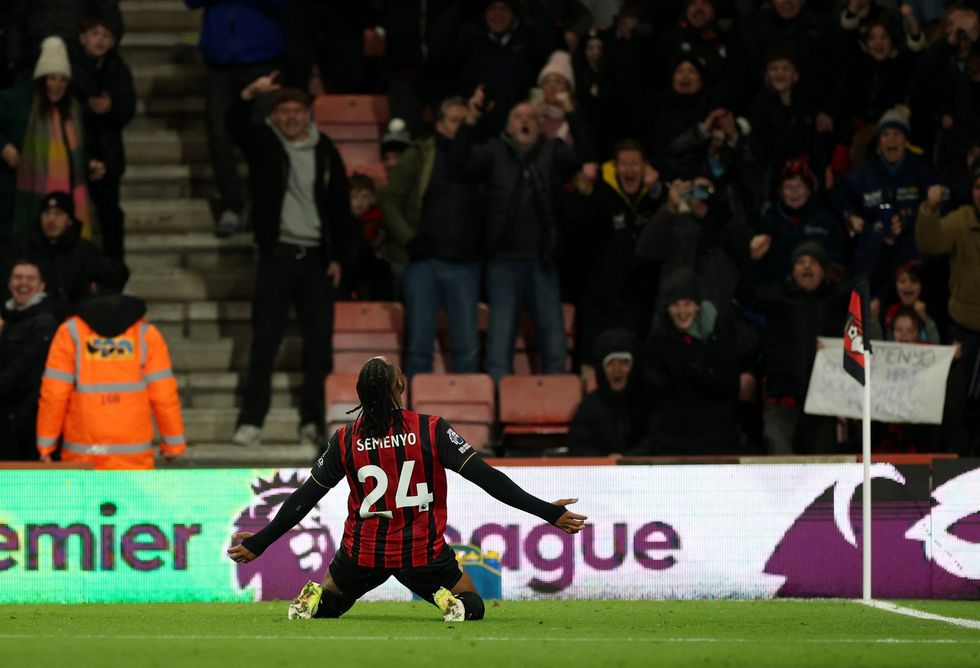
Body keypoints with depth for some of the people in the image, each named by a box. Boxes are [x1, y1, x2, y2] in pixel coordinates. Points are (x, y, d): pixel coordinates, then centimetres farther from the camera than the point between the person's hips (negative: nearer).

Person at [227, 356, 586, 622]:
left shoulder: (344, 440, -5)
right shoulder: (432, 430, -12)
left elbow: (303, 499, 1)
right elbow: (486, 478, -14)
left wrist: (260, 542, 12)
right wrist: (549, 512, -10)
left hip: (362, 553, 2)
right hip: (422, 553, -2)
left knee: (327, 604, 27)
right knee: (471, 605, 17)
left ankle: (313, 601, -10)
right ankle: (450, 603, -19)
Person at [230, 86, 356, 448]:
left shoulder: (325, 152, 8)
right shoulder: (264, 144, 4)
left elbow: (341, 207, 9)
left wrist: (338, 257, 3)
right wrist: (249, 95, -31)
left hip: (316, 256, 2)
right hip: (277, 255, -2)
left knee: (319, 341, 0)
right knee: (265, 339, -3)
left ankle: (313, 420, 4)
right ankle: (251, 421, -3)